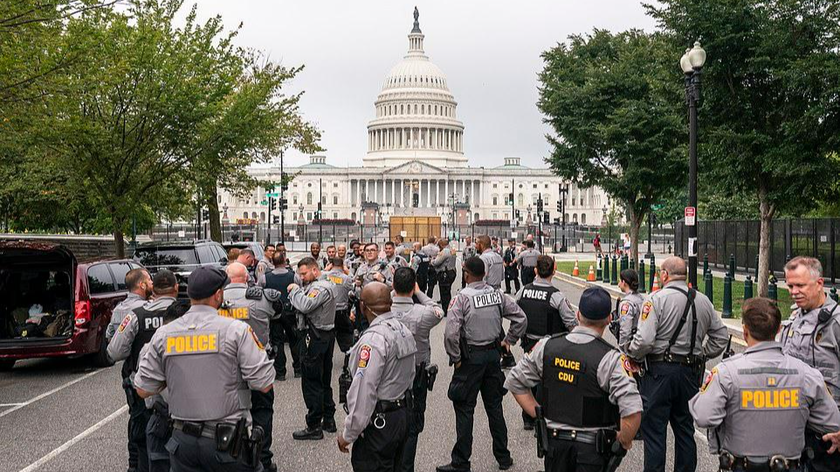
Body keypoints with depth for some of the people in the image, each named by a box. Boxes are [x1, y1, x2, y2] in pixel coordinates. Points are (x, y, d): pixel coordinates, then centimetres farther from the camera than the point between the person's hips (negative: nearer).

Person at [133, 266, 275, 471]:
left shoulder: (163, 334, 0)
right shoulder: (236, 329, -11)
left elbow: (143, 390, 4)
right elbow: (264, 384, -12)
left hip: (183, 439, 4)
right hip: (228, 441, -4)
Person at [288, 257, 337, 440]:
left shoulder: (321, 287, -16)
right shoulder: (315, 286, 18)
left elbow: (305, 306, -29)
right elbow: (302, 305, 14)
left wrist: (295, 290, -15)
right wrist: (296, 291, -1)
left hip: (316, 338, -11)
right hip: (325, 335, 11)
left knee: (311, 382, -5)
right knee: (324, 380, 17)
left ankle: (314, 426, 0)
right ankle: (328, 420, 25)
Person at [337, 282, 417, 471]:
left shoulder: (374, 339, -23)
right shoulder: (404, 330, 6)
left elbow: (363, 392, -24)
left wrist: (348, 434, -16)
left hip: (378, 423, -9)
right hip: (403, 415, 9)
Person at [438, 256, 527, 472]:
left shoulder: (463, 297, -16)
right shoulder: (497, 294, -1)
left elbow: (451, 332, -23)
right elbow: (521, 318, 3)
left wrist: (455, 358, -11)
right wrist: (509, 340, 13)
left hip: (470, 358, -5)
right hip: (493, 355, 5)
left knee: (464, 410, 3)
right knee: (494, 406, 16)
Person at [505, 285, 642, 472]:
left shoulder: (547, 346, -4)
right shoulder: (610, 359, -18)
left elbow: (514, 381, 4)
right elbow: (632, 411, -26)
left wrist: (539, 415, 7)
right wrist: (624, 442, -8)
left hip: (554, 441, 4)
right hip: (592, 448, -4)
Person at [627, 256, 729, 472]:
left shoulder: (656, 299, -12)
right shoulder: (703, 301, 7)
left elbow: (644, 340, -21)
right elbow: (720, 337, 12)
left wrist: (632, 355, -3)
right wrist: (701, 356, 18)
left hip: (660, 371, -6)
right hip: (691, 373, 6)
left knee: (654, 429, 1)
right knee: (685, 428, 17)